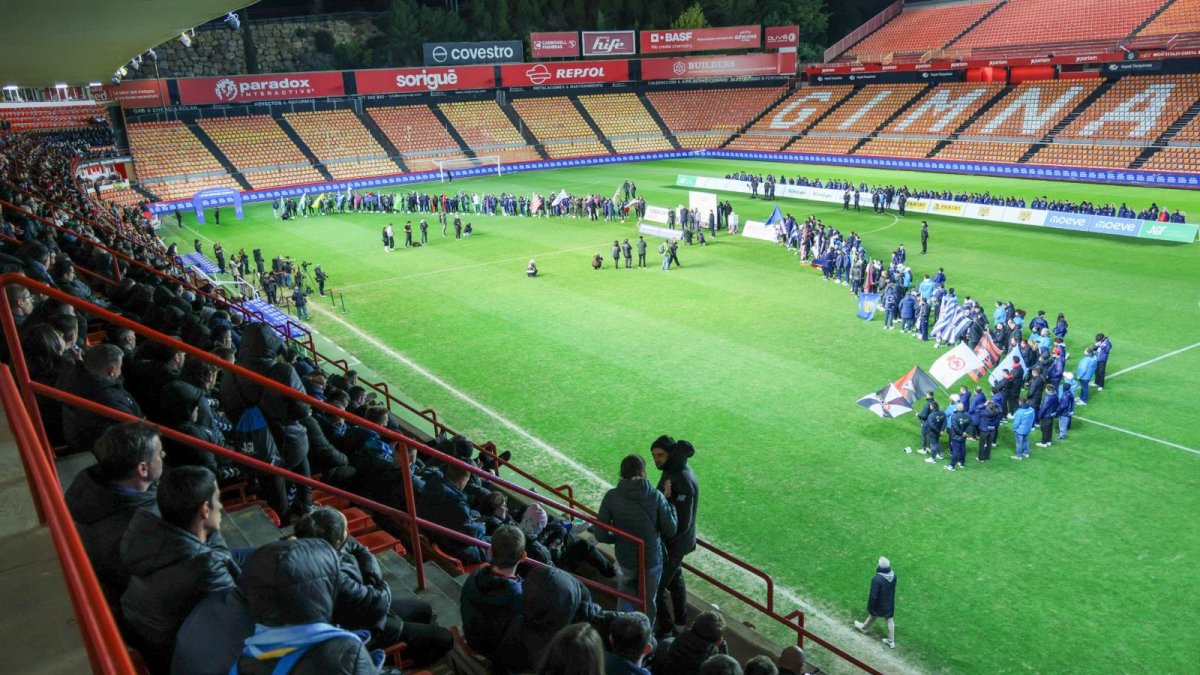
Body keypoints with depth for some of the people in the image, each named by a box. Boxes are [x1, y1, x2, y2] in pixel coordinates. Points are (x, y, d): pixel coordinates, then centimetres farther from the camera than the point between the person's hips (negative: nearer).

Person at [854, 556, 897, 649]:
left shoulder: (877, 579, -39)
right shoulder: (893, 574, -19)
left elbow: (873, 595, -28)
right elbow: (892, 588, 1)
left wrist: (870, 607, -12)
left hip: (880, 604, -4)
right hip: (890, 602, 4)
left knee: (872, 616, 23)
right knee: (890, 620, 21)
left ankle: (863, 627, 52)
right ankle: (891, 641, 35)